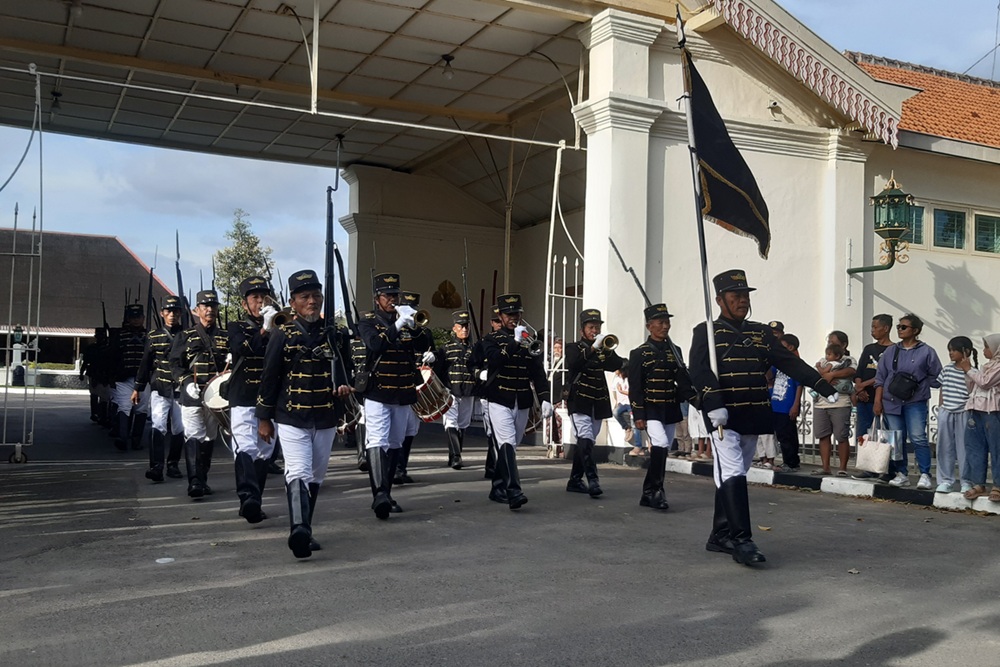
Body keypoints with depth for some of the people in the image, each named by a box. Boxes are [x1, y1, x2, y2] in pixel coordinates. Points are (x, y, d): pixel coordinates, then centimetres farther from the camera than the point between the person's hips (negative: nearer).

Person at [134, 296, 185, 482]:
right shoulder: (154, 337, 8)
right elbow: (145, 364, 12)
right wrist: (138, 388, 11)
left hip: (181, 390, 1)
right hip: (160, 390, -1)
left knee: (178, 430, 6)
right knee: (158, 427, -13)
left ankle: (173, 465, 20)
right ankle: (156, 467, -17)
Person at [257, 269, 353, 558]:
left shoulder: (335, 335, 6)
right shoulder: (283, 335, -3)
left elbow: (345, 370, 19)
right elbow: (269, 377, -1)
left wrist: (345, 386, -5)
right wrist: (264, 419, 0)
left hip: (326, 419, 4)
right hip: (291, 419, -4)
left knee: (316, 477, 12)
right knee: (298, 474, -19)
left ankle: (303, 532, 26)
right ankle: (299, 530, -31)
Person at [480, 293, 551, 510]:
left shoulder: (529, 341, 12)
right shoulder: (491, 340, 3)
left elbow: (538, 372, 7)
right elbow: (493, 360, -18)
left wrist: (544, 399, -3)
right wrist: (515, 342, -23)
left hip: (522, 404, 4)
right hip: (500, 401, -4)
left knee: (511, 447, 11)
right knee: (507, 445, -17)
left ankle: (498, 489, 23)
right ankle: (513, 492, -24)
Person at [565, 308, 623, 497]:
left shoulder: (603, 349, 14)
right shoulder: (574, 348, 2)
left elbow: (617, 365, -3)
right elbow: (574, 364, -21)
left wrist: (608, 349, -20)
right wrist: (594, 347, -28)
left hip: (599, 404, 5)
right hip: (580, 402, -5)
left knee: (585, 442, 10)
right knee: (586, 439, -20)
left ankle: (575, 481, 20)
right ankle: (593, 480, -28)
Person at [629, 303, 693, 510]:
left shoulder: (674, 351, 11)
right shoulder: (639, 353, -3)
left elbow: (683, 381, 8)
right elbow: (634, 387, -6)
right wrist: (638, 415, -12)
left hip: (671, 411, 5)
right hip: (651, 410, -5)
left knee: (662, 452, 8)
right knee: (660, 447, -22)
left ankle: (649, 495, 17)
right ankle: (656, 491, -11)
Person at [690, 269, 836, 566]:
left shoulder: (761, 333, 15)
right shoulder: (706, 332, 0)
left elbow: (791, 363, 10)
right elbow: (700, 371, -13)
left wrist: (825, 388, 1)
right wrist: (713, 404, -27)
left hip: (753, 418, 6)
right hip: (723, 418, -6)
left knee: (733, 476, 11)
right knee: (732, 475, -12)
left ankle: (720, 536, 21)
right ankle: (741, 541, -13)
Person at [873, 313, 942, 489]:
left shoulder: (926, 352, 0)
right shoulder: (891, 352, 11)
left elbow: (936, 377, 3)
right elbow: (880, 377, 12)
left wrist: (917, 386, 1)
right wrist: (878, 401, 6)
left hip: (915, 403, -4)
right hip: (891, 402, 4)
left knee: (918, 439, -10)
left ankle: (925, 475, -4)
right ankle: (900, 474, 13)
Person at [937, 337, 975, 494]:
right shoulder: (947, 370, 8)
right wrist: (940, 409, 11)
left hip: (963, 414, -4)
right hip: (946, 412, 4)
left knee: (964, 448, 1)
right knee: (945, 447, 6)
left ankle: (966, 482, 11)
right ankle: (946, 480, 13)